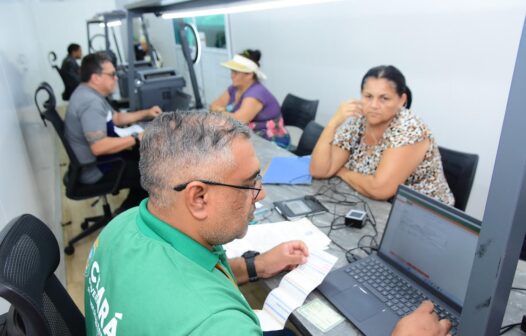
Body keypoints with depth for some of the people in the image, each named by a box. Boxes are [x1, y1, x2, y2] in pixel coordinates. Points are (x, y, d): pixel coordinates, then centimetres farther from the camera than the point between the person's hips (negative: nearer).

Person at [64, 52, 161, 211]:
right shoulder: (90, 102, -27)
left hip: (97, 159, 11)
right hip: (94, 169, -10)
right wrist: (135, 138, -30)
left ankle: (127, 212, 21)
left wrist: (146, 113, 13)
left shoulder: (90, 94, 7)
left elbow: (116, 118, 20)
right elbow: (99, 146, -37)